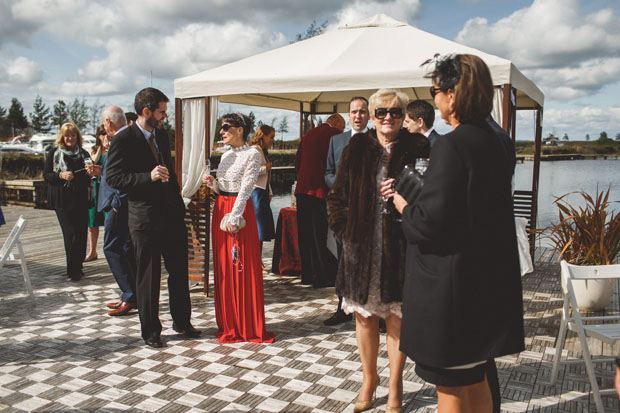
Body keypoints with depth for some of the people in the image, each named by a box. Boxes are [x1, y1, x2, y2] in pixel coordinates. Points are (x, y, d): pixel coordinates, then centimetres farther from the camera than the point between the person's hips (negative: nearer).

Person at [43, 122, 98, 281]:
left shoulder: (84, 154, 15)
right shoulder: (54, 153, 4)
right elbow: (46, 176, 1)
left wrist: (90, 174, -1)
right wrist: (61, 175, -17)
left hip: (81, 200, 4)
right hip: (62, 201, -4)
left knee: (82, 233, 1)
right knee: (71, 234, -10)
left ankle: (78, 267, 15)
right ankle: (73, 271, -1)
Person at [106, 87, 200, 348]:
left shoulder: (162, 135, 13)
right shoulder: (123, 140, -9)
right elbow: (113, 177, -13)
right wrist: (148, 177, -24)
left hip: (172, 214, 7)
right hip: (144, 218, -6)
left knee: (179, 270, 13)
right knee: (148, 277, 4)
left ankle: (182, 321, 29)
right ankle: (150, 331, 19)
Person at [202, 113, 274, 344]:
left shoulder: (252, 154, -7)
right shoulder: (226, 155, 16)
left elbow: (245, 188, -16)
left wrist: (234, 217, -24)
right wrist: (212, 183, 0)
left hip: (240, 211, -8)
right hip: (220, 209, 8)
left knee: (243, 268, -3)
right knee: (223, 267, 9)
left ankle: (249, 326, 7)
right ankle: (228, 323, 20)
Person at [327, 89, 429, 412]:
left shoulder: (417, 149, 0)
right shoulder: (356, 149, 5)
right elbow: (338, 195, 9)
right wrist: (344, 229, 0)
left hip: (400, 248, -2)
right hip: (361, 247, 2)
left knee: (397, 319, 7)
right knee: (364, 317, 12)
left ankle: (395, 386, 26)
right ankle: (369, 380, 32)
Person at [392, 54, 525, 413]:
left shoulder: (452, 145, -19)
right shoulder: (499, 144, 6)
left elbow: (430, 221, -23)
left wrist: (400, 201, -3)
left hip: (451, 285, -8)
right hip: (490, 279, 8)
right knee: (477, 381, 22)